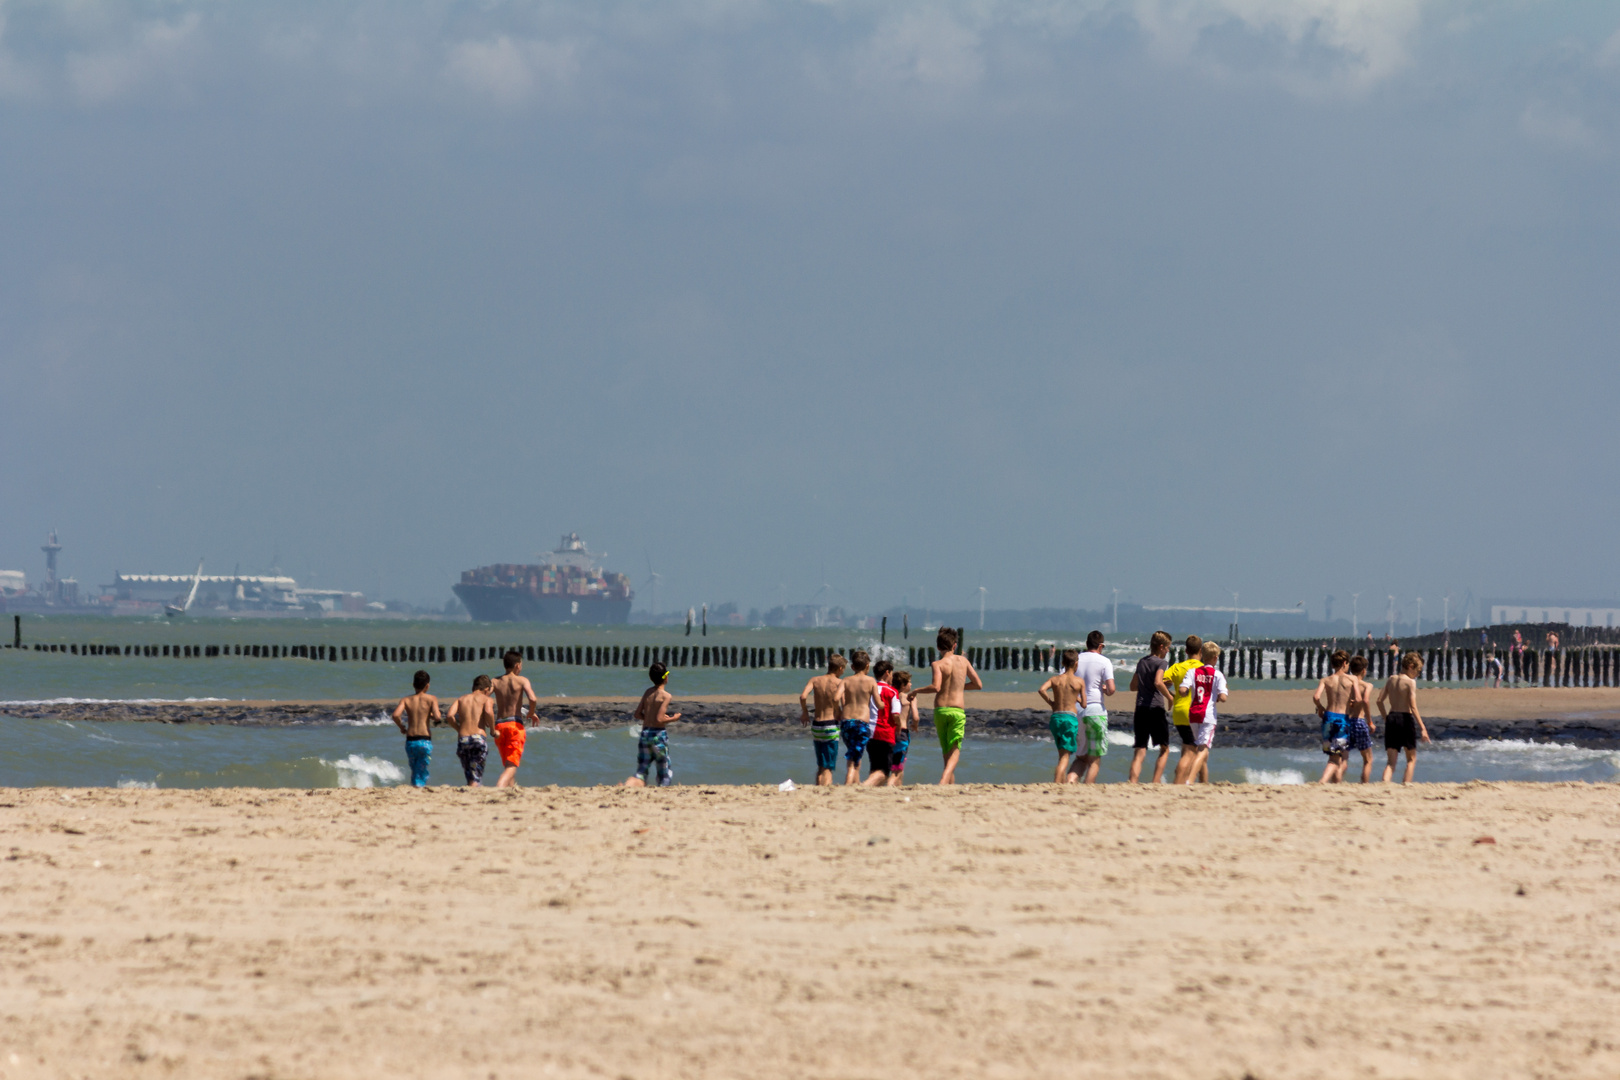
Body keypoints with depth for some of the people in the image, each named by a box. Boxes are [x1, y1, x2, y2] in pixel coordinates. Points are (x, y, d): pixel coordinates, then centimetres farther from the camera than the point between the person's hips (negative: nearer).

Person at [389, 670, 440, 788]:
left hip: (410, 741, 3)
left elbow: (396, 715, -11)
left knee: (414, 771, 19)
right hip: (425, 740, -3)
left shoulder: (406, 700, 5)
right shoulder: (431, 699, -1)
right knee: (422, 772, 1)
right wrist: (431, 716, 9)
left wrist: (401, 727, 6)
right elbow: (437, 716, -14)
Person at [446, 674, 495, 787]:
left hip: (462, 740, 3)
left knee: (470, 780, 13)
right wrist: (492, 730, 1)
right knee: (476, 780, -6)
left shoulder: (461, 699, 19)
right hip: (478, 738, -3)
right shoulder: (487, 699, 9)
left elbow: (450, 716, 3)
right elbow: (488, 712, -13)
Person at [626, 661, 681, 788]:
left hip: (644, 734, 5)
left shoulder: (648, 692, 9)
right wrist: (672, 719, 0)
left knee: (640, 775, 7)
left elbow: (637, 715, 11)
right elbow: (659, 719, -17)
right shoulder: (665, 696, -10)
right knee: (665, 777, 8)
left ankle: (626, 786, -22)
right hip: (659, 734, -5)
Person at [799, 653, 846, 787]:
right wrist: (839, 712, -6)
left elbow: (803, 696, -8)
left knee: (821, 765, 19)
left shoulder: (815, 680, 6)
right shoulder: (840, 682, -5)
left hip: (816, 726, 4)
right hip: (831, 726, -4)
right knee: (828, 767, -2)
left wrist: (804, 713, 8)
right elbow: (836, 698, -24)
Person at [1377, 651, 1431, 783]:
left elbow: (1380, 700, 10)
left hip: (1391, 718, 5)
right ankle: (1406, 783, 6)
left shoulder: (1392, 679, 9)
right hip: (1405, 718, -5)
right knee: (1411, 758, 13)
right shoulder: (1410, 682, -8)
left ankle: (1385, 782, -15)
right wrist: (1423, 728, -14)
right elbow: (1413, 707, -15)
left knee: (1391, 761, 6)